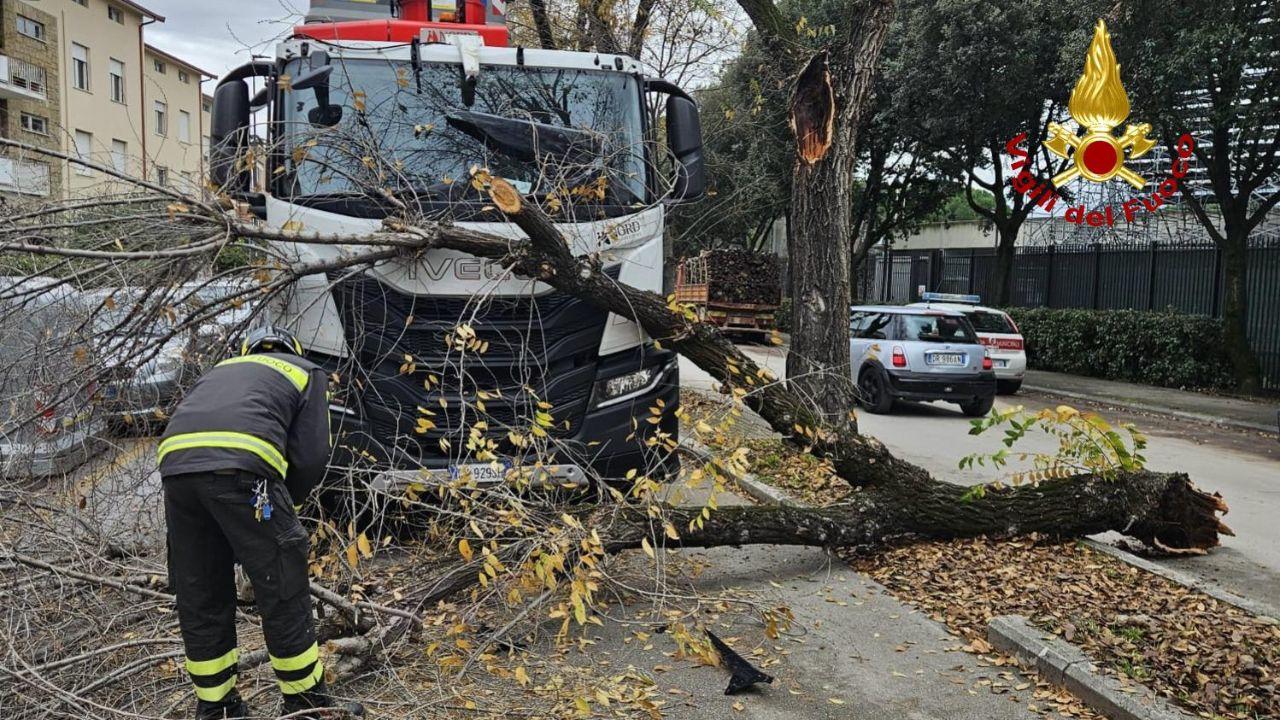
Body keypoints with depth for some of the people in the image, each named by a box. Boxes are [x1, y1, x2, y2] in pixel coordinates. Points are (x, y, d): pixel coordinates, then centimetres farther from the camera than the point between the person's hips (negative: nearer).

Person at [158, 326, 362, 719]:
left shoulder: (221, 369, 38)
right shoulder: (306, 372, 25)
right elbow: (311, 456, 10)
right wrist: (283, 502, 26)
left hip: (174, 464, 5)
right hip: (241, 466, -5)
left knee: (199, 596, 17)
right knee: (282, 590, 7)